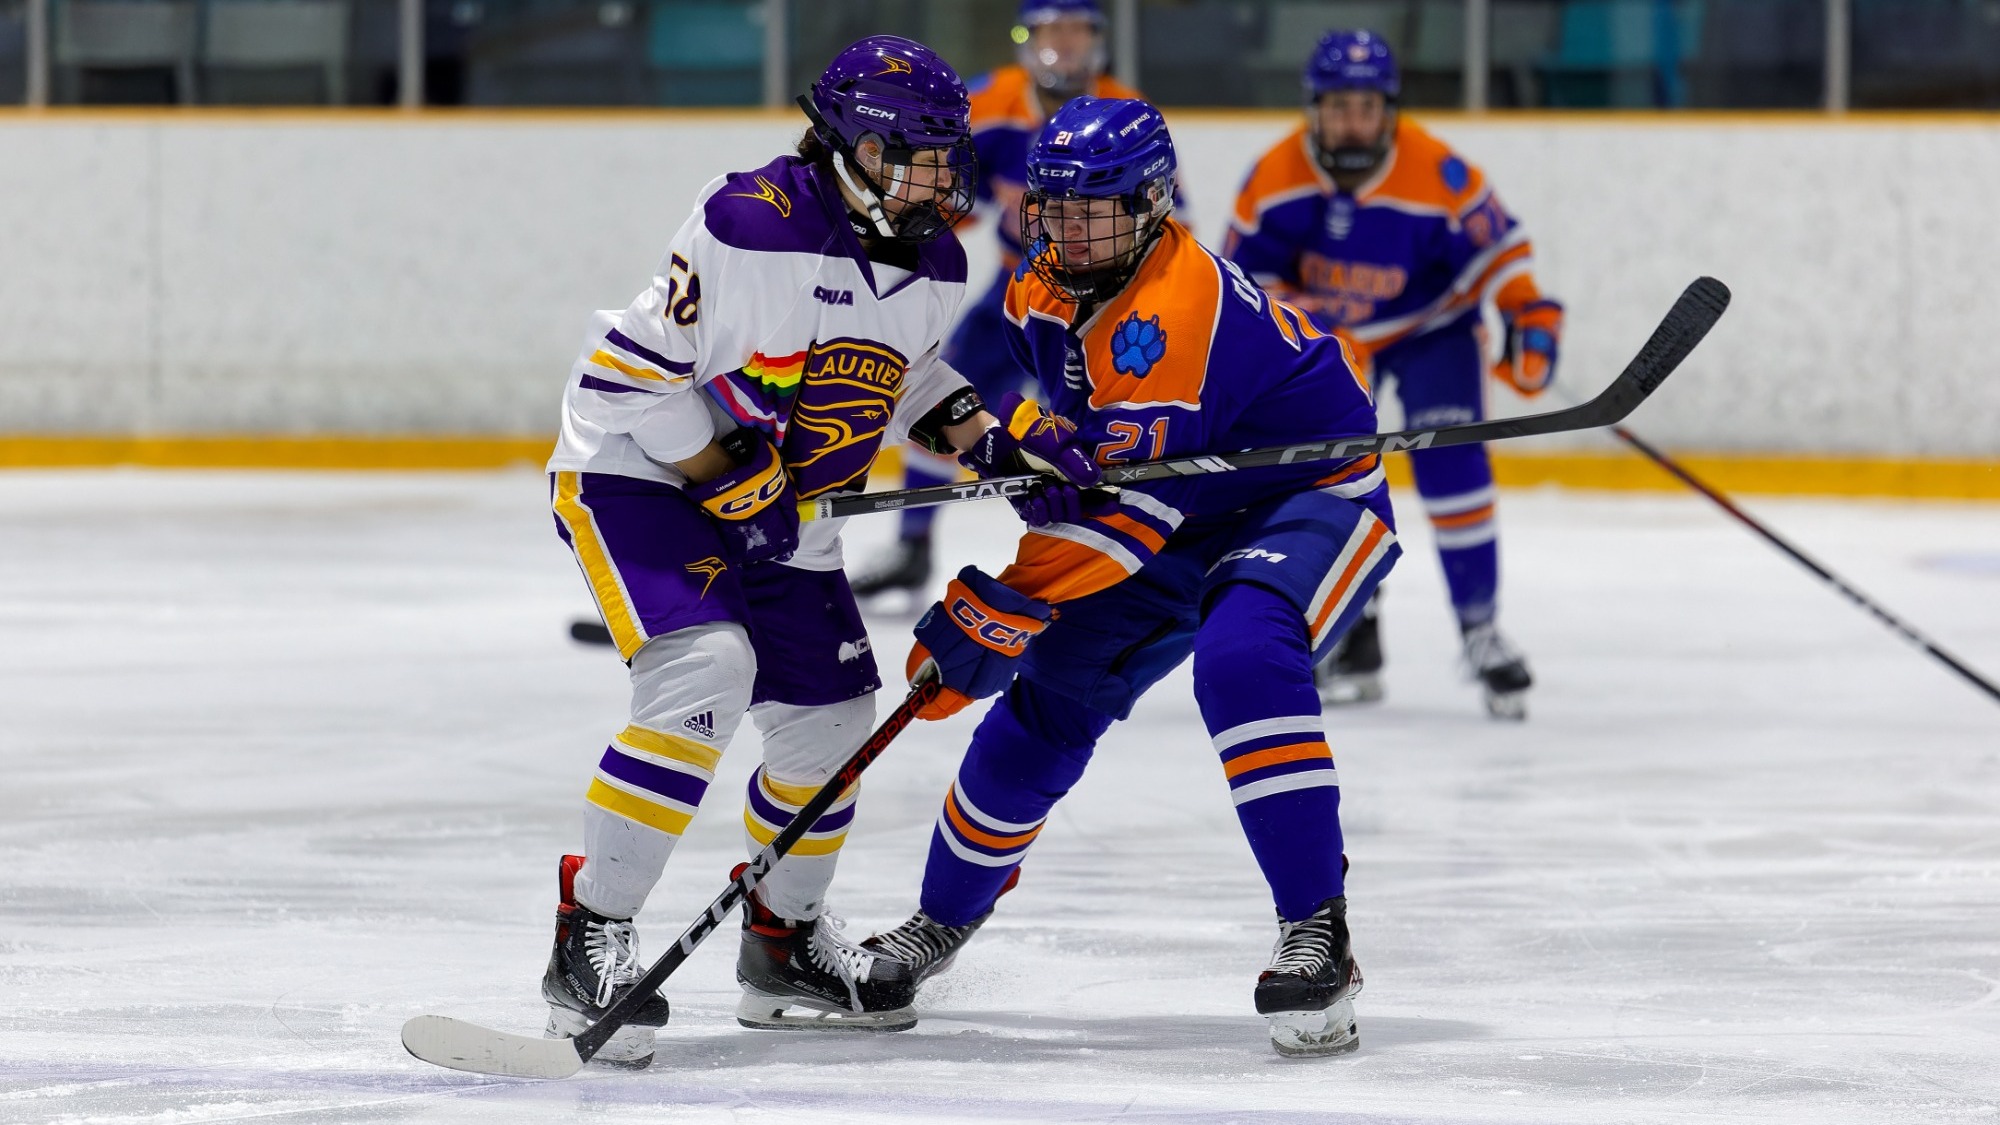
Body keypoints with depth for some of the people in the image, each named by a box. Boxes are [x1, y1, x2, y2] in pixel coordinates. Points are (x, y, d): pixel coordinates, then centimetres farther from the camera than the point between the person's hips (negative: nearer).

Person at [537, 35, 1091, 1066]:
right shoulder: (751, 228, -26)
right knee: (705, 668, -28)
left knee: (827, 718, 8)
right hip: (631, 477, -8)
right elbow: (625, 371, -22)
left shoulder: (935, 268, -1)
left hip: (779, 514, 8)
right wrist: (725, 477, -21)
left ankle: (783, 942, 32)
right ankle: (590, 938, -24)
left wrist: (984, 438, 3)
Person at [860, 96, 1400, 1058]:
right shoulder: (1044, 289, -4)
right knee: (1047, 702, 4)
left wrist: (1005, 608, -34)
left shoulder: (1178, 309, -32)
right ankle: (945, 917, 25)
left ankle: (1317, 933, -33)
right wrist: (1024, 432, -13)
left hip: (1312, 499, -8)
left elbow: (1126, 508, -34)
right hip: (1186, 519, 8)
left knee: (1241, 660, -36)